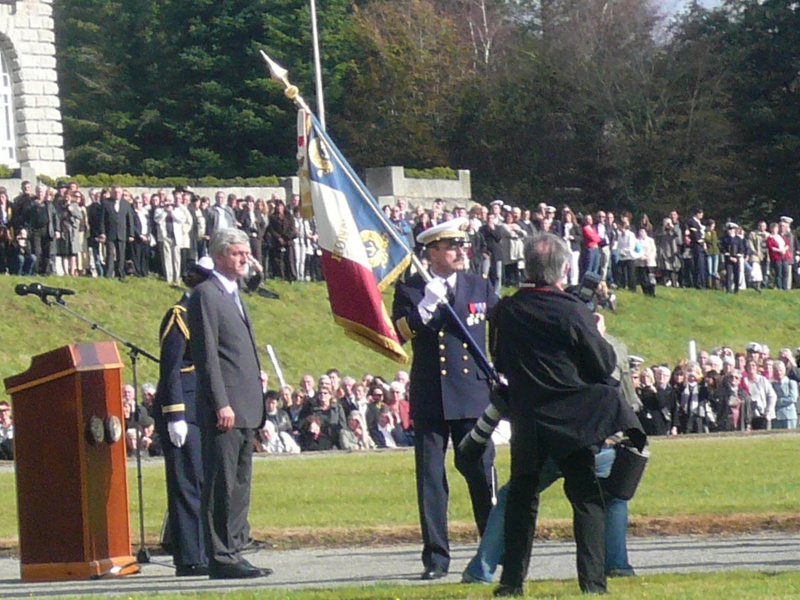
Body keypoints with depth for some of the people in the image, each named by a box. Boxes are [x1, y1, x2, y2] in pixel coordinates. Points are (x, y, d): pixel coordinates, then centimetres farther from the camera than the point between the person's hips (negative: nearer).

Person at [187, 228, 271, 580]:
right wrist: (221, 404, -20)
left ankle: (234, 552, 14)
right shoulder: (206, 295, -8)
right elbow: (207, 354, -14)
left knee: (240, 485, 10)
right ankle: (221, 558, -8)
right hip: (224, 409, -10)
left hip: (245, 409, 10)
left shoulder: (233, 296, 21)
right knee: (222, 485, -8)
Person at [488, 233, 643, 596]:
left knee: (521, 498, 13)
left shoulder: (506, 312, -2)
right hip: (574, 418, -3)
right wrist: (599, 335, 11)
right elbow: (604, 365, -6)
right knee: (586, 498, 2)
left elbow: (500, 364, 11)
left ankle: (512, 580, 11)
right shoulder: (572, 312, -13)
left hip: (526, 419, 3)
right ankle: (592, 580, -5)